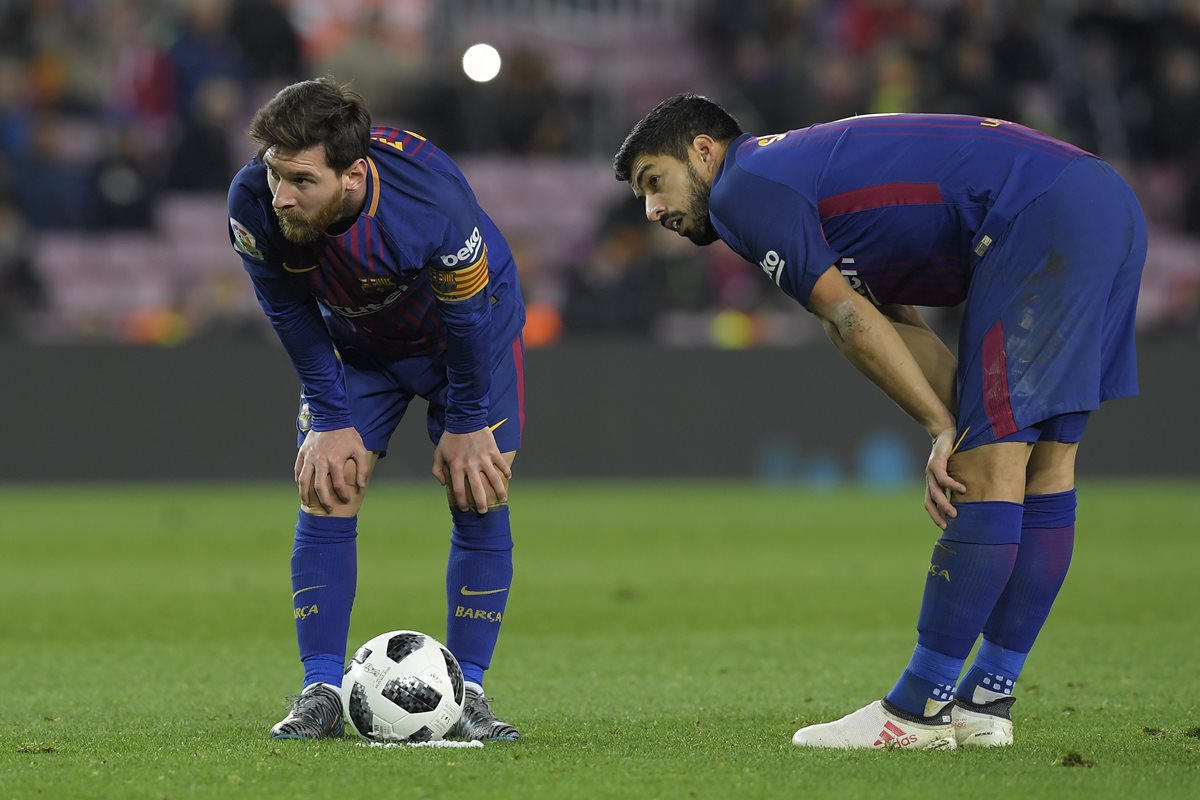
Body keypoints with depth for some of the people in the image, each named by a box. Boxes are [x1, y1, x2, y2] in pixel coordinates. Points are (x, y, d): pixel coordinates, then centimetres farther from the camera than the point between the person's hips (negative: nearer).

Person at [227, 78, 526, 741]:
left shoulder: (434, 203, -42)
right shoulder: (252, 203, -32)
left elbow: (471, 315, -24)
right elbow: (292, 314, -13)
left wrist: (467, 425, -15)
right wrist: (332, 418, -10)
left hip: (468, 333, -3)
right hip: (353, 346, 3)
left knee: (479, 495, -10)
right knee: (326, 492, -8)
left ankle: (466, 691, -2)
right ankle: (321, 692, -2)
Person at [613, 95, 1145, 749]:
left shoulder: (741, 189, 0)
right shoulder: (805, 168, 29)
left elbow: (855, 323, -4)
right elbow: (899, 328, 22)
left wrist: (944, 430, 2)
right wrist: (958, 438, 8)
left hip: (1040, 221, -10)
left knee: (990, 470, -8)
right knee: (1046, 468, 11)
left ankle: (920, 709, -6)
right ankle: (985, 703, 16)